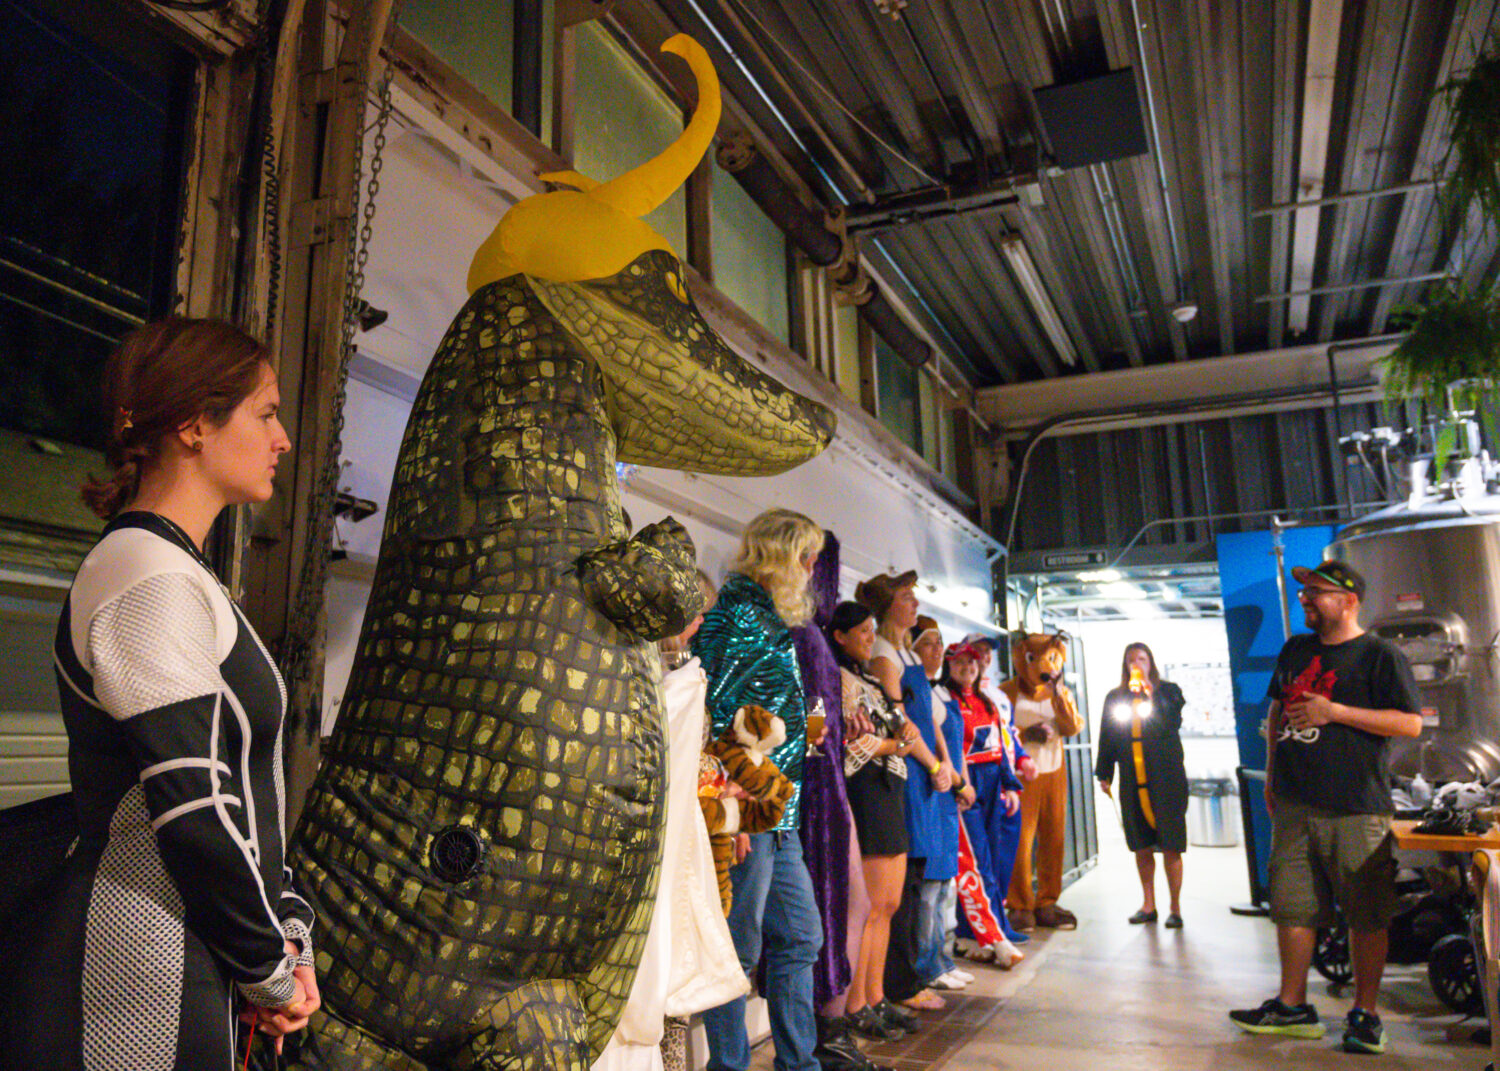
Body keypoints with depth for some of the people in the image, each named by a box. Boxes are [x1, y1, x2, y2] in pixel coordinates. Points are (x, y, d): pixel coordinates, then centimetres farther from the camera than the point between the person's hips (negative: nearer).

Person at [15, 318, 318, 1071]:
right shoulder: (153, 583, -18)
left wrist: (285, 929, 6)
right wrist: (272, 972, -11)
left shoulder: (181, 580, 13)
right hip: (142, 1002, -9)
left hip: (193, 968, 9)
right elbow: (193, 812, -23)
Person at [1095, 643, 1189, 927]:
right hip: (1132, 781, 3)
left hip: (1166, 778, -3)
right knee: (1141, 845, 7)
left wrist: (1152, 696, -16)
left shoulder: (1168, 691, 5)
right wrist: (1104, 774, 8)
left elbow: (1172, 725, -12)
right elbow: (1107, 738, 12)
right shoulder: (1115, 697, 11)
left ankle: (1175, 908, 8)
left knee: (1170, 845, -2)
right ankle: (1148, 905, 18)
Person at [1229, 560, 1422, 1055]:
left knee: (1366, 916, 3)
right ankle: (1292, 1006, 19)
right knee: (1292, 908, 9)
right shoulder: (1295, 650, 15)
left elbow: (1411, 722, -10)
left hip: (1355, 809, -6)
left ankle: (1365, 1014, 16)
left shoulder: (1380, 655, -4)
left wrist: (1335, 712, -16)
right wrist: (1271, 774, 19)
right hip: (1294, 805, 6)